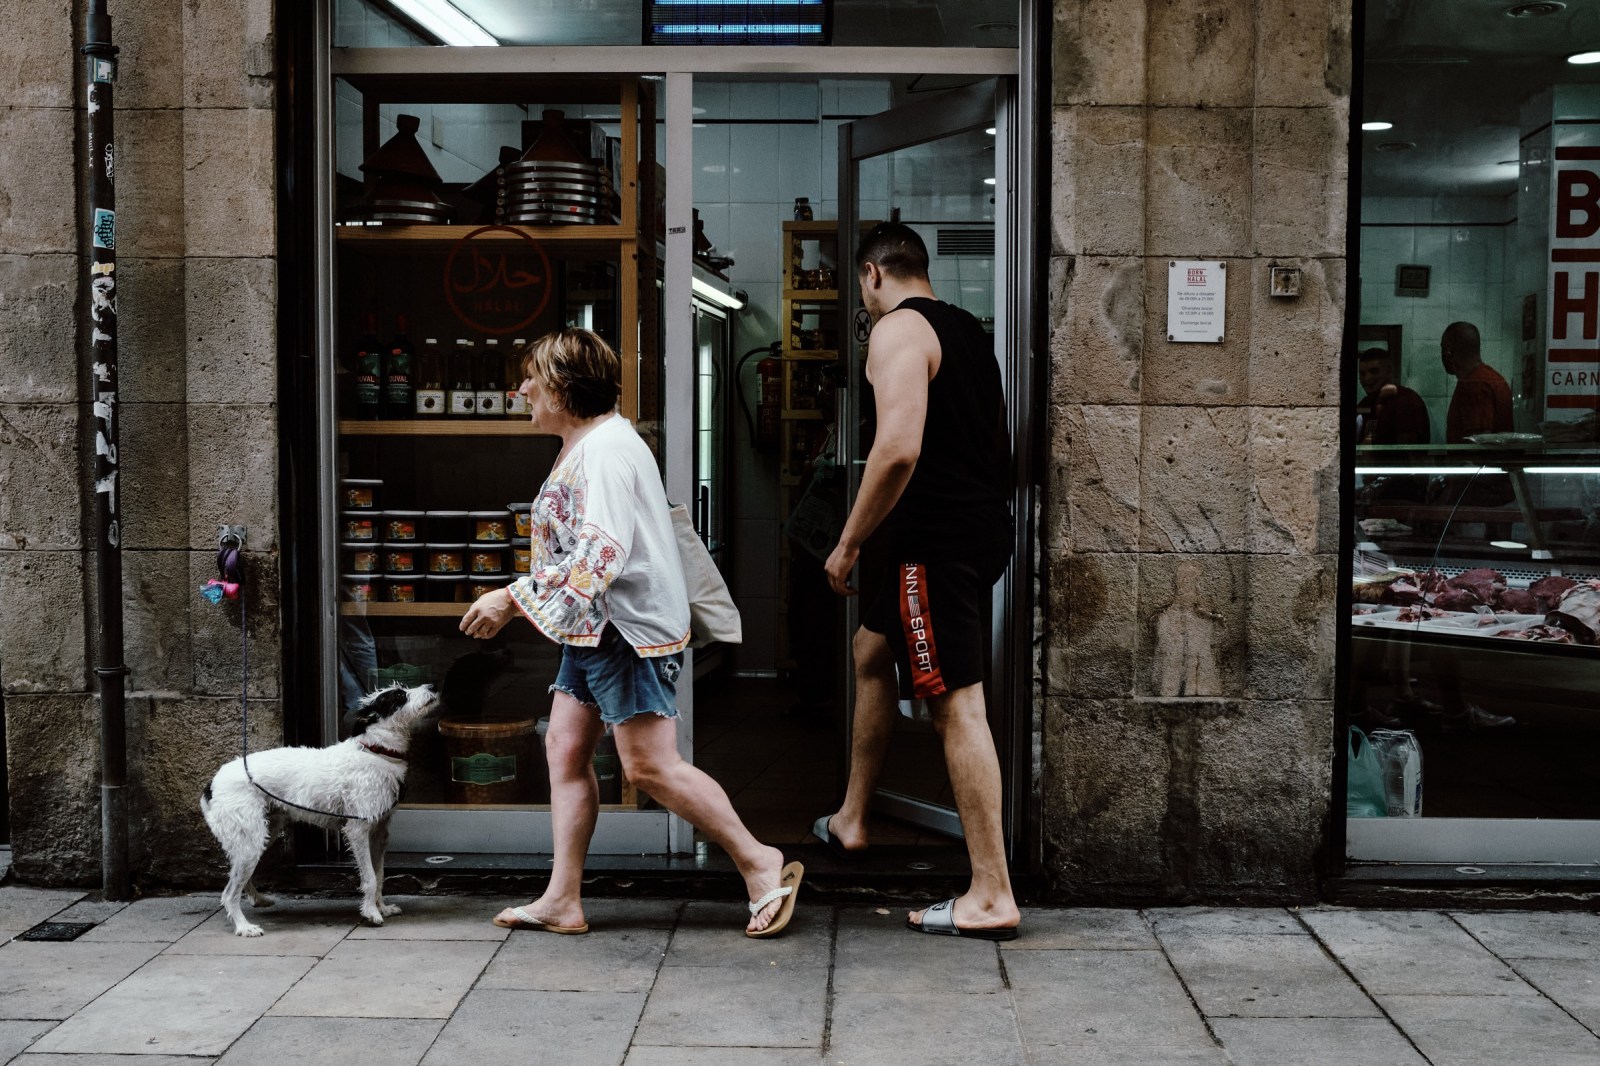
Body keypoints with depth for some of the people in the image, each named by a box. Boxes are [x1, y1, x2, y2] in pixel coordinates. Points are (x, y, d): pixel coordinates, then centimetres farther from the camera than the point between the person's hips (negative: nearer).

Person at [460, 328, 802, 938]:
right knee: (565, 749, 8)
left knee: (650, 767, -8)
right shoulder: (583, 447, 17)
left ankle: (761, 864, 2)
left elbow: (600, 556, -26)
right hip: (595, 631, 11)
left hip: (630, 630, -11)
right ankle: (563, 899, 12)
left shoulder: (605, 448, -17)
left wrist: (512, 599, -24)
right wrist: (518, 600, 18)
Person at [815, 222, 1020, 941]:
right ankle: (849, 821, 37)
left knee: (956, 705, -7)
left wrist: (848, 544, -17)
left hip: (934, 534, -10)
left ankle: (992, 896, -3)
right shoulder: (968, 330, 18)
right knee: (872, 649, 25)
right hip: (984, 525, 10)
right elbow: (997, 442, 23)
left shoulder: (897, 330, -12)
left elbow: (898, 447, -24)